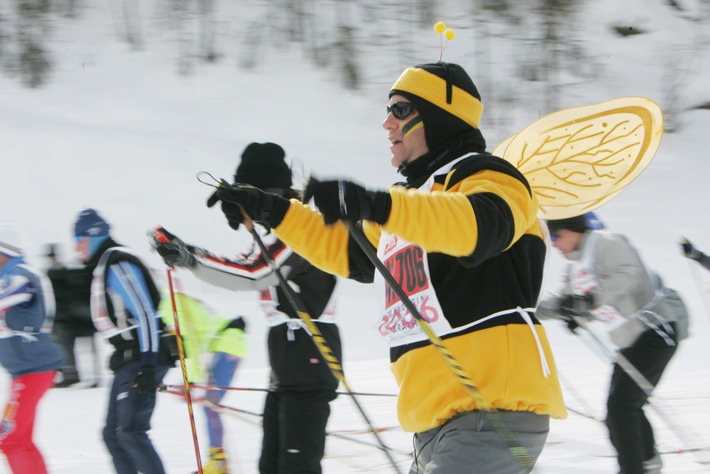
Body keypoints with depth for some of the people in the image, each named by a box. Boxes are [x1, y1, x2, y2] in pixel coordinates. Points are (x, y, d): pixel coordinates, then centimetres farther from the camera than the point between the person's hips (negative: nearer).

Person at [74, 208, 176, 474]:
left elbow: (145, 314, -21)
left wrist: (147, 364, -26)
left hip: (142, 359, -11)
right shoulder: (104, 266, 20)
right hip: (129, 361, 11)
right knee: (113, 434, 10)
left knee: (130, 432, -16)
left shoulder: (118, 264, -12)